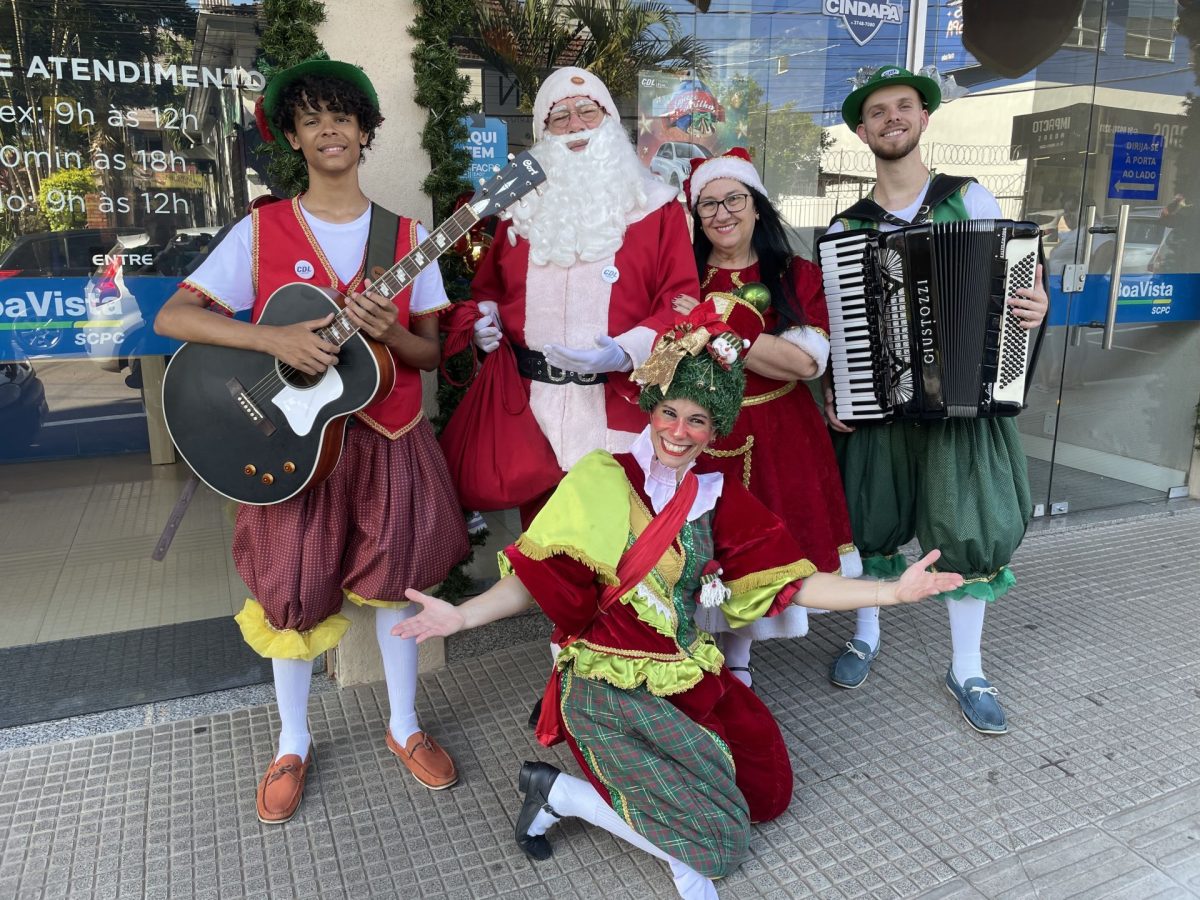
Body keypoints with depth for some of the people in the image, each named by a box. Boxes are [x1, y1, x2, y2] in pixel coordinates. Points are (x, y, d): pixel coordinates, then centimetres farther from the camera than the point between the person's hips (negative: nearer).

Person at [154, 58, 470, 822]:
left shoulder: (406, 235, 2)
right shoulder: (261, 229, -2)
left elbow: (430, 353, 1)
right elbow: (172, 316, -9)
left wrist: (389, 332, -21)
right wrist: (274, 338, -24)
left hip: (387, 437, 1)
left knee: (395, 581, 9)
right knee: (295, 592, 7)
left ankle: (404, 725, 31)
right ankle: (293, 745, 30)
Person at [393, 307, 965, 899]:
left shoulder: (719, 500, 1)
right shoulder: (602, 479, -13)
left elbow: (793, 584, -3)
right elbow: (535, 579, -13)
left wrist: (893, 591, -10)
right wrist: (460, 616, -28)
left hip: (689, 679, 6)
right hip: (611, 688, -6)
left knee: (769, 793, 4)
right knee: (717, 839, -8)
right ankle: (561, 791, 6)